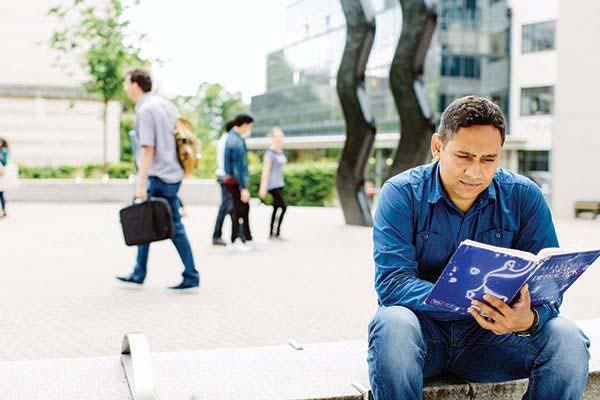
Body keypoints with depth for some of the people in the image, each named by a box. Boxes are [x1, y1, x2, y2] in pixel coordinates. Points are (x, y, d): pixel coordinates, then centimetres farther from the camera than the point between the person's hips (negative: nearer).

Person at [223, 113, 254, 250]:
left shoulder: (231, 136, 10)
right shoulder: (237, 141, -21)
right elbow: (238, 167, -23)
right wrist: (243, 188, -23)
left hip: (230, 179, 10)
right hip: (236, 181, -10)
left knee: (244, 208, 16)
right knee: (240, 211, 0)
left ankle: (247, 238, 24)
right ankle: (237, 240, 8)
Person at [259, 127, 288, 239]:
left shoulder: (281, 152, 13)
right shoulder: (270, 153, -13)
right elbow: (265, 171, -15)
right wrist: (263, 188, -18)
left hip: (279, 184, 8)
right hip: (272, 185, -8)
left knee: (277, 208, 8)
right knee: (283, 206, -12)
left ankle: (272, 233, 13)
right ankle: (276, 232, -7)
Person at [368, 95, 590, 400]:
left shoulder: (524, 196, -2)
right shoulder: (401, 194, -10)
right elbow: (391, 282, -20)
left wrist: (529, 319, -31)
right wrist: (467, 302, -36)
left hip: (489, 335, 3)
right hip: (425, 328, -2)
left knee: (567, 340, -23)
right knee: (393, 325, -36)